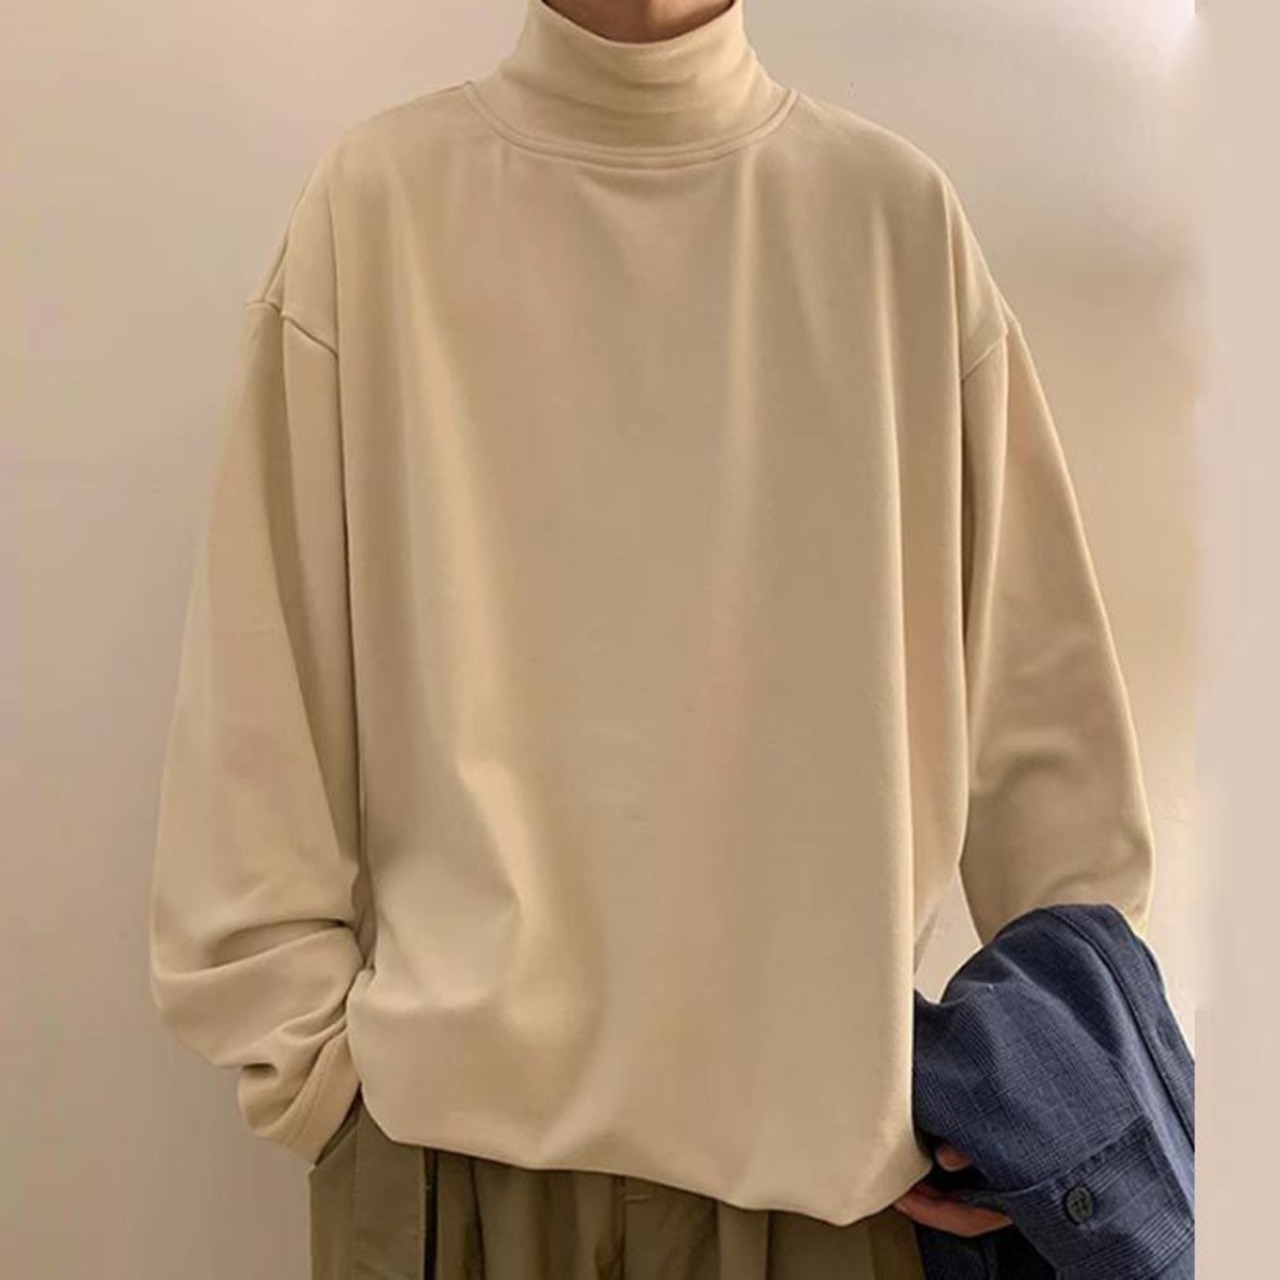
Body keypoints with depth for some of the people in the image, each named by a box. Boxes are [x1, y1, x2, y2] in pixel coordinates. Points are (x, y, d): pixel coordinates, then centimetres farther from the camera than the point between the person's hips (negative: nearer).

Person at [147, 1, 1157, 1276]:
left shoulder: (898, 211, 0)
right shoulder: (376, 196, -2)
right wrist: (295, 1029, -1)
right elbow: (261, 663, -1)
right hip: (453, 1101, 0)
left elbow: (1036, 671, 2)